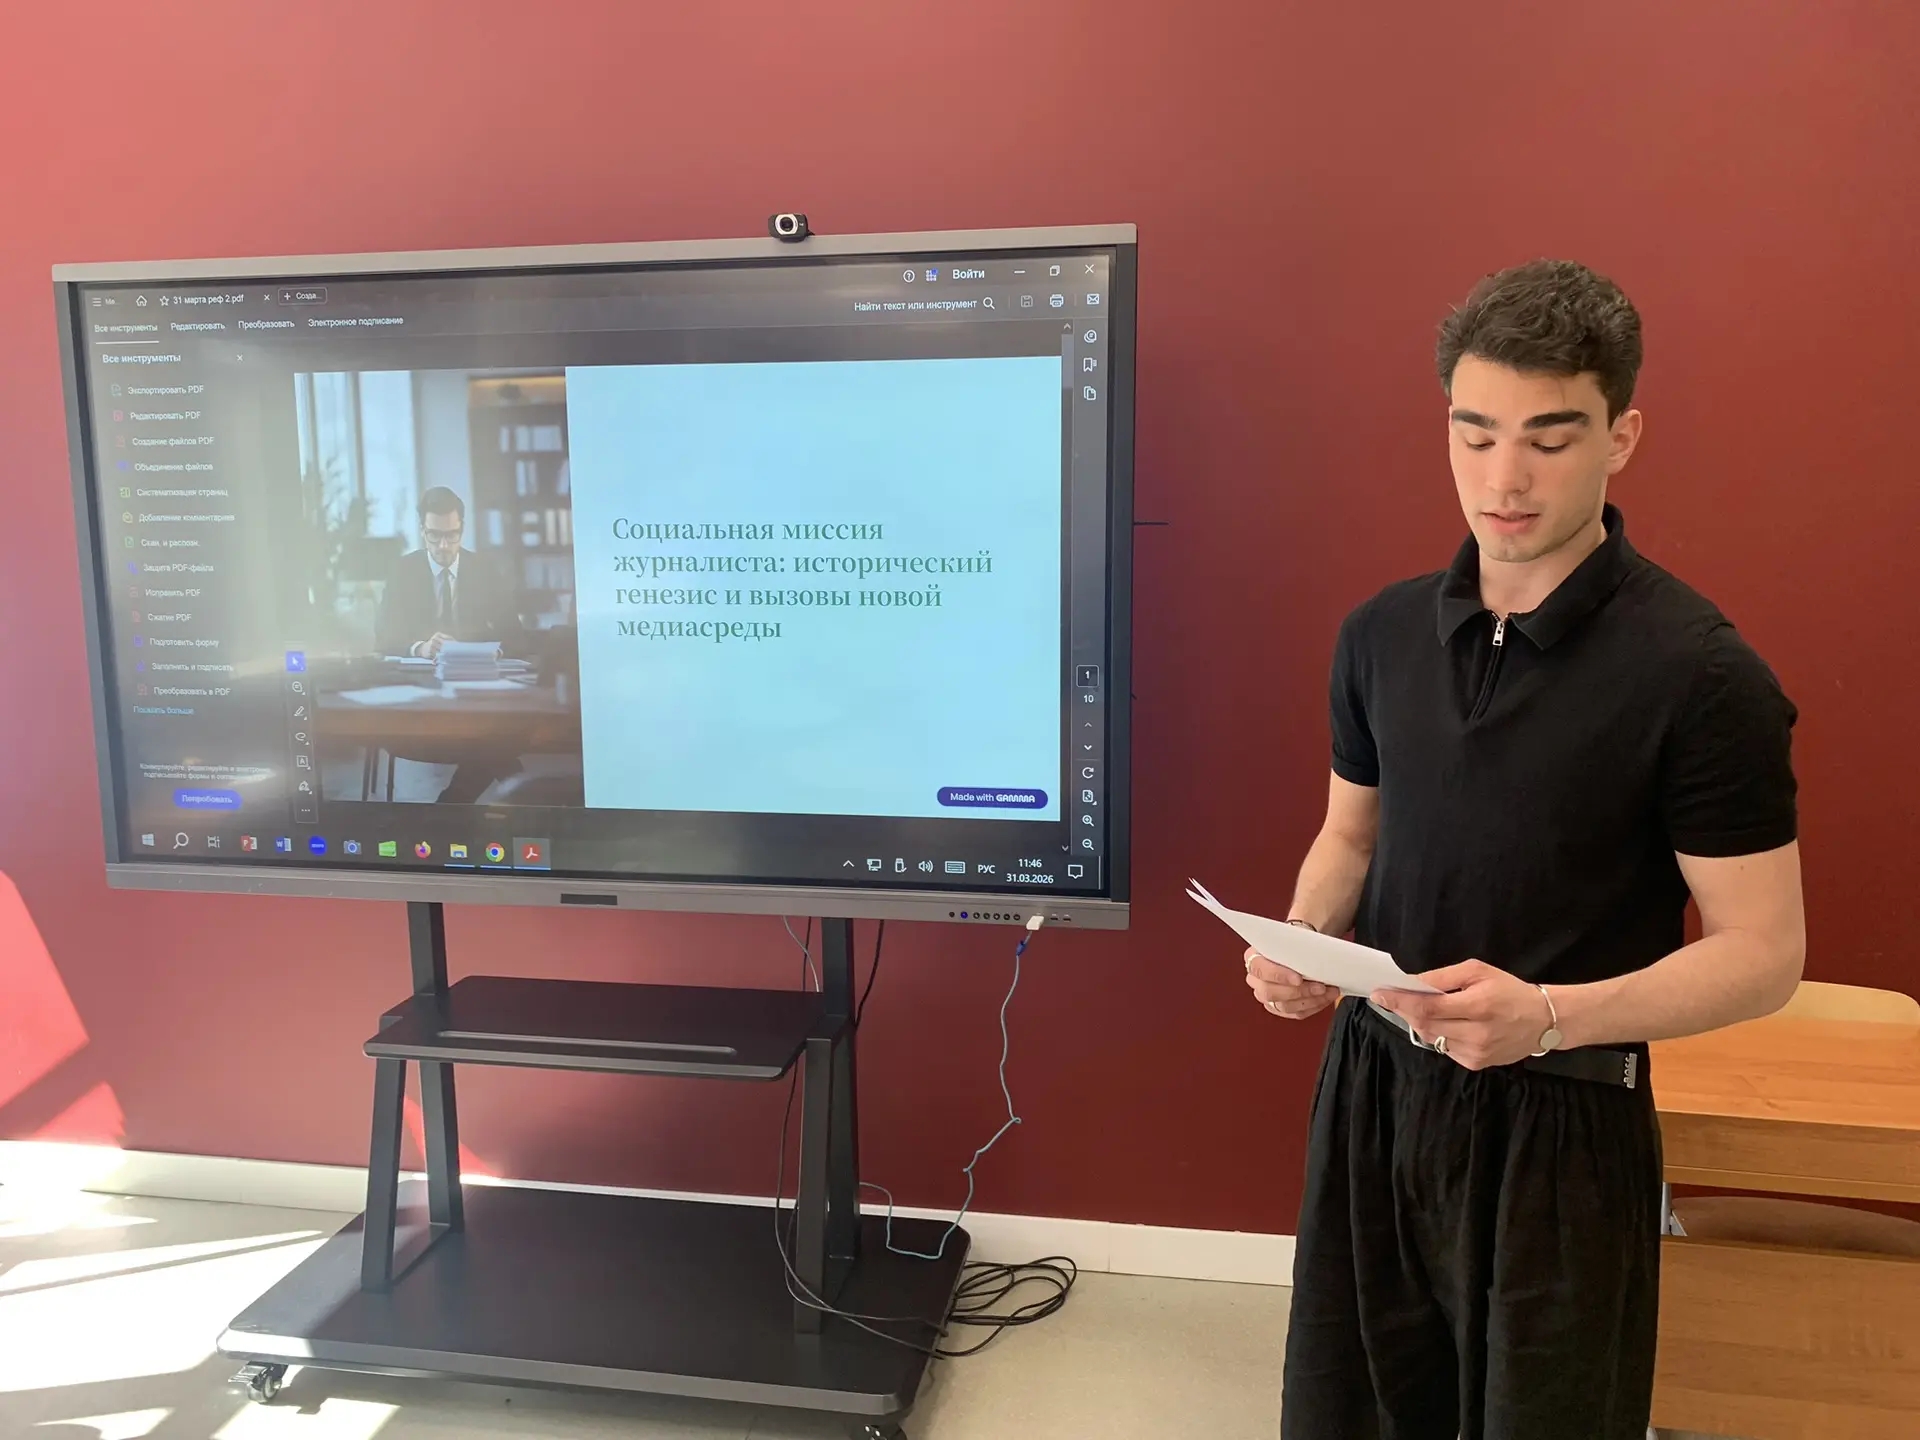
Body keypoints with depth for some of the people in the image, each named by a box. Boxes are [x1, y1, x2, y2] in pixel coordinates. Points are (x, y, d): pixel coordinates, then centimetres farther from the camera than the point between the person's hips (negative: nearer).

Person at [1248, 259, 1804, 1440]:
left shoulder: (1700, 673, -15)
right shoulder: (1382, 632, 0)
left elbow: (1762, 953, -12)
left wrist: (1549, 1016, -27)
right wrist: (1304, 940, -8)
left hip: (1560, 1121, -4)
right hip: (1373, 1085, 4)